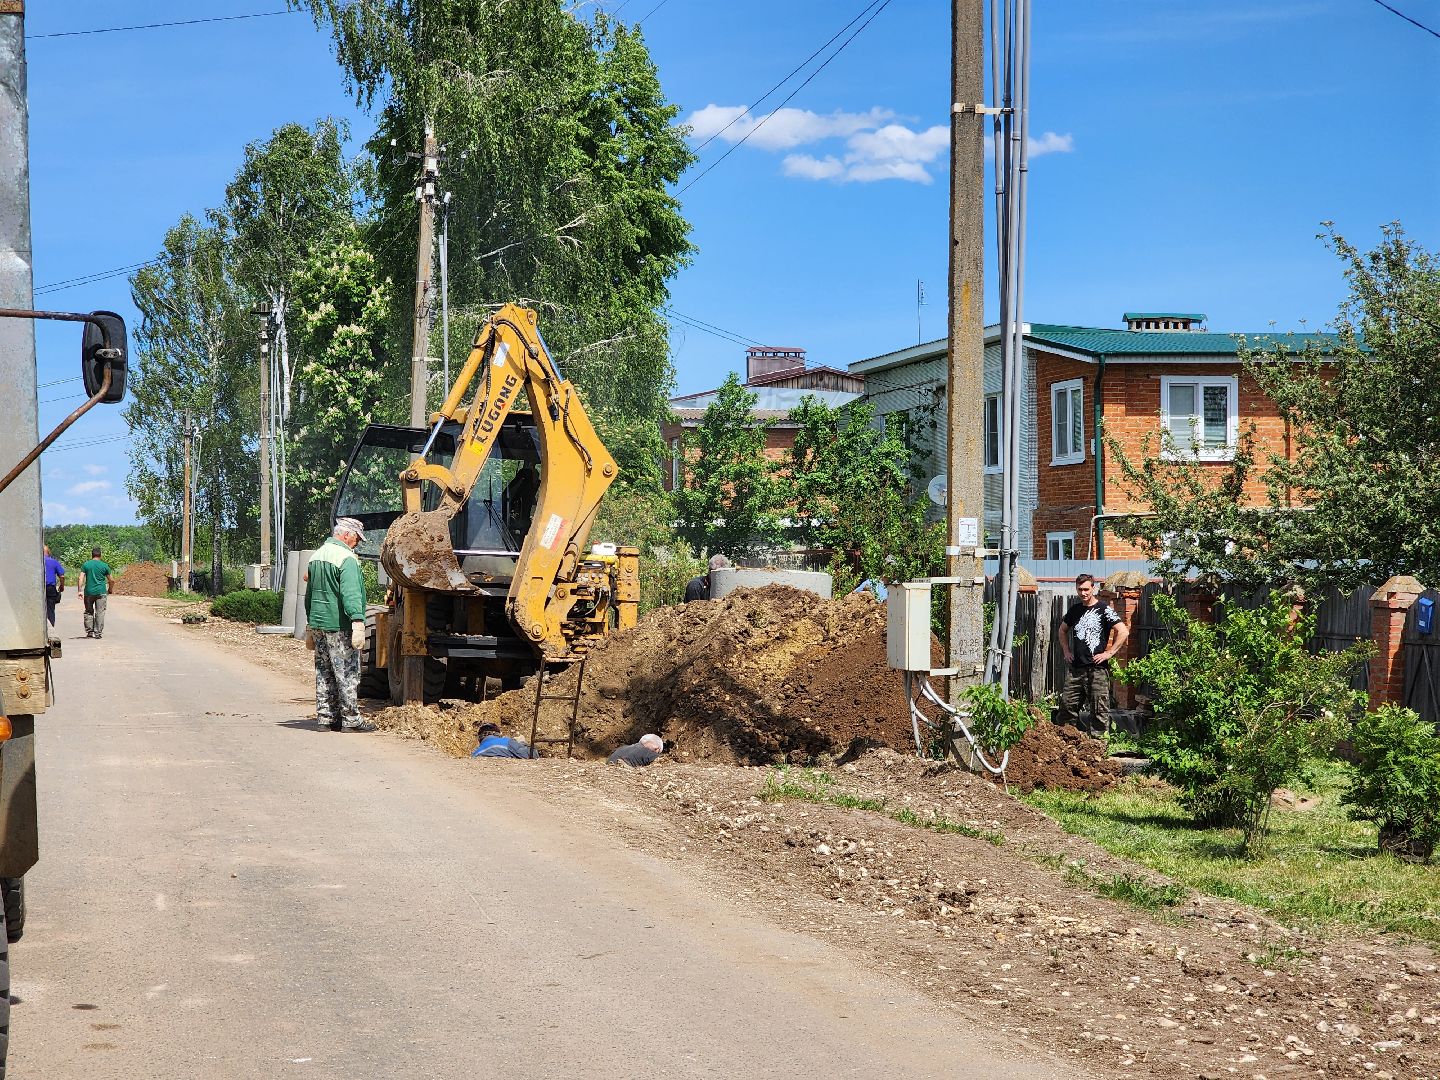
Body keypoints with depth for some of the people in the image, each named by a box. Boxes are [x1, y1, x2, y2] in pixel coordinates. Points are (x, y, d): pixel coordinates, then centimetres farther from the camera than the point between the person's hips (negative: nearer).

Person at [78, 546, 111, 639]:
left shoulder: (85, 564, 2)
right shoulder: (104, 565, 1)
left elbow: (81, 578, -4)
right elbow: (110, 580, 7)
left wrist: (80, 590, -3)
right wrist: (110, 589, 23)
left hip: (89, 592, 1)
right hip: (101, 592, -1)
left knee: (89, 612, 13)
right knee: (100, 612, 2)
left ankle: (89, 631, 12)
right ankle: (98, 633, -1)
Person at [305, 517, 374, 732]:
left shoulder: (316, 556, 15)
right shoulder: (346, 558, -14)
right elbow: (351, 594, -25)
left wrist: (311, 626, 29)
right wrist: (358, 623, -30)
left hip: (318, 624, 8)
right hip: (339, 626, -8)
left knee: (324, 673, 13)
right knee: (347, 674, -2)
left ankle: (326, 715, 16)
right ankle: (351, 718, 0)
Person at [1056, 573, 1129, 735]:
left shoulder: (1104, 609, -5)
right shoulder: (1075, 610, 12)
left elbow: (1123, 632, -12)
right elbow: (1063, 630, 30)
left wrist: (1109, 653, -13)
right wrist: (1066, 651, 18)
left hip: (1097, 669, -6)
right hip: (1075, 668, 6)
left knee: (1100, 710, -2)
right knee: (1067, 705, 6)